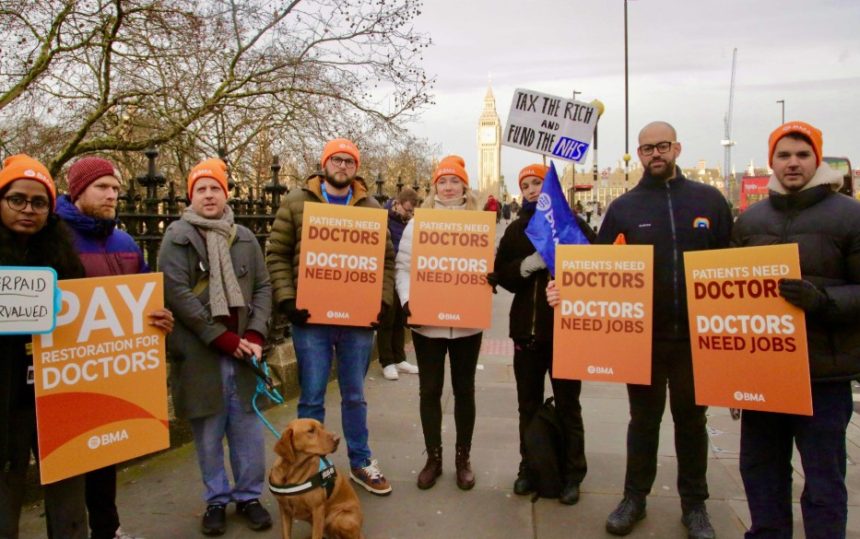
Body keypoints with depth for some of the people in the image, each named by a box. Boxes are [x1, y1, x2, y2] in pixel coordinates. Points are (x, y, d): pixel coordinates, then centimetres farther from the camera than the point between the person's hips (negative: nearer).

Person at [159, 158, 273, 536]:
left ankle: (249, 496, 25)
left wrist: (256, 334, -6)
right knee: (208, 433, 7)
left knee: (248, 428, 8)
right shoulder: (178, 237, -1)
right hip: (200, 353, -3)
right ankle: (216, 500, 24)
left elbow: (263, 288, 9)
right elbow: (176, 292, -11)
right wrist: (221, 337, -14)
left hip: (242, 349, 3)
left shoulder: (244, 238, 11)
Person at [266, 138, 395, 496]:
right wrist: (287, 300, -11)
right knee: (312, 398, 7)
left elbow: (387, 258, 10)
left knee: (355, 396, 16)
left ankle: (360, 463, 31)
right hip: (311, 318, -2)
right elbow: (277, 255, 0)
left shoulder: (371, 208, 8)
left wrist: (383, 300, -2)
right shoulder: (296, 203, 2)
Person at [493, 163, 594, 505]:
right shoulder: (516, 229, 9)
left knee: (568, 404, 8)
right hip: (526, 327, 3)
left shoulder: (573, 224, 0)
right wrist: (527, 265, -17)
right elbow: (501, 274, 2)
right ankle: (529, 467, 27)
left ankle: (572, 474, 20)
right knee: (528, 404, 13)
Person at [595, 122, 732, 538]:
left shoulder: (709, 200, 3)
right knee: (643, 418, 12)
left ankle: (694, 504, 28)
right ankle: (634, 497, 26)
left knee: (691, 418, 14)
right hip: (642, 334, 0)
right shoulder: (623, 207, 2)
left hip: (696, 333, 1)